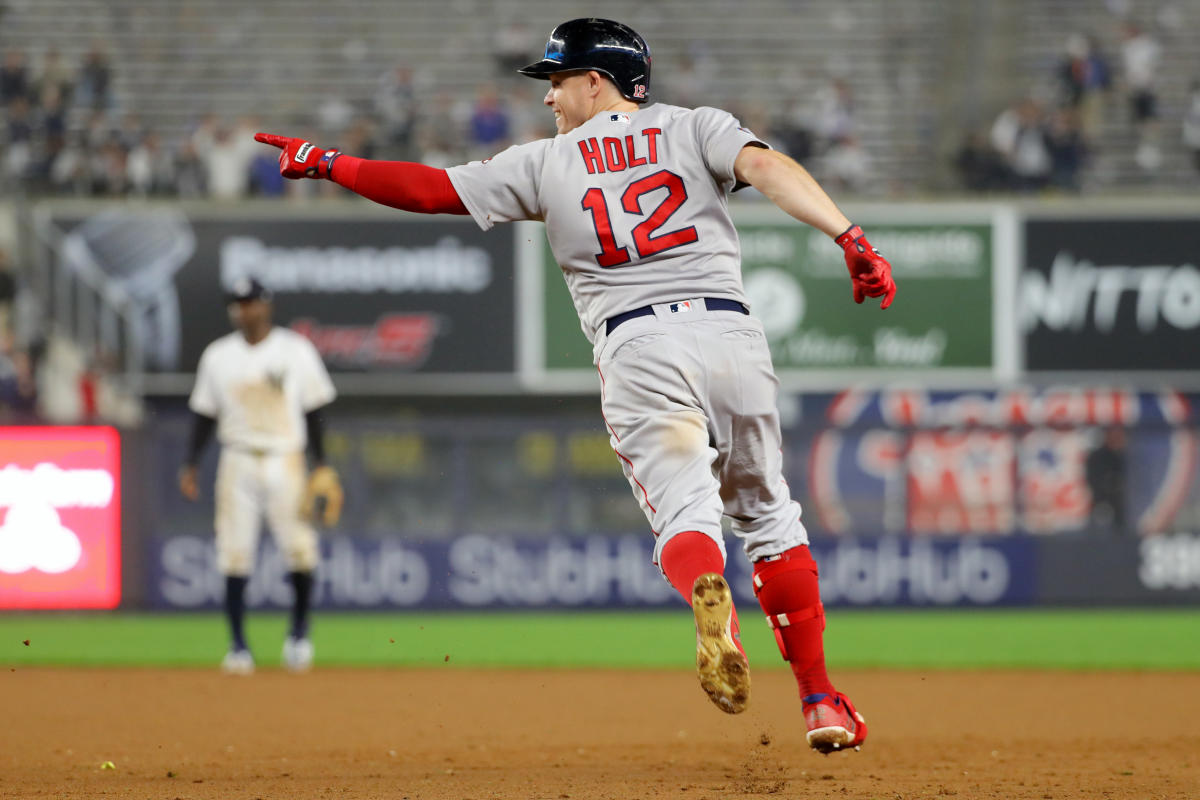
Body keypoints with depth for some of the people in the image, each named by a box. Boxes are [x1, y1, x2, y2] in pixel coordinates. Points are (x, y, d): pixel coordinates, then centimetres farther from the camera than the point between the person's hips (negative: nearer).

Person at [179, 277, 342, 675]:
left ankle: (299, 628, 13)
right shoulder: (218, 355, 8)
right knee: (235, 553, -4)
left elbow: (313, 411, 4)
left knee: (299, 547, -9)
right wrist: (190, 465, 4)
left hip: (285, 462, -2)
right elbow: (204, 414, 12)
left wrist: (321, 466, -2)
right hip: (238, 463, 2)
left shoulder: (296, 350, 2)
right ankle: (238, 644, 2)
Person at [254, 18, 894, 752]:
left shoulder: (547, 163, 15)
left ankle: (709, 597, -46)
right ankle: (821, 702, 8)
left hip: (637, 350, -1)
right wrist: (850, 237, -17)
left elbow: (432, 190, 16)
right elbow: (767, 166, -5)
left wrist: (327, 164, 28)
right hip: (729, 333, 1)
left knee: (684, 509, -8)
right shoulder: (696, 128, 15)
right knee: (766, 511, 14)